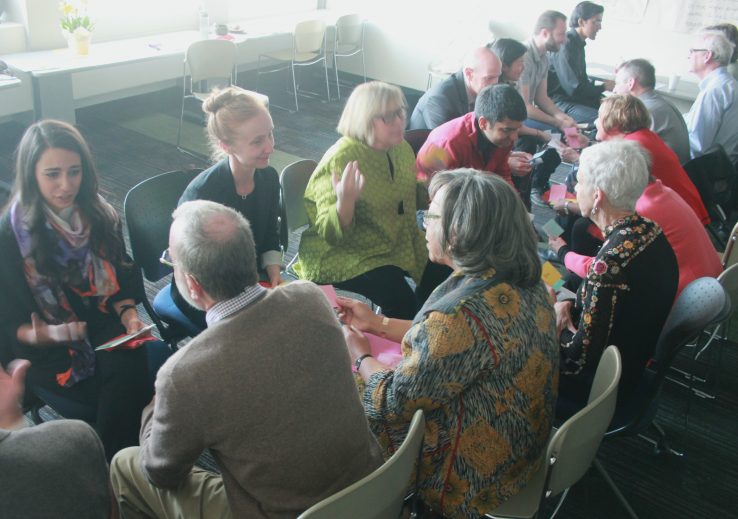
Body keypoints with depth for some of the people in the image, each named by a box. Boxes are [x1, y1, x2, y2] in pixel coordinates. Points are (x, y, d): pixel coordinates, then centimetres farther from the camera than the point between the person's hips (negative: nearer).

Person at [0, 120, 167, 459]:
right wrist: (49, 334, -27)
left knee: (133, 369, -28)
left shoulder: (100, 214, 0)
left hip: (105, 329, 4)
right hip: (47, 350, -3)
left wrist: (129, 316, -12)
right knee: (128, 392, -25)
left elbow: (121, 281, 9)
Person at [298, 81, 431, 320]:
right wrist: (345, 201, -42)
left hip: (396, 244, 8)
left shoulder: (401, 148, 2)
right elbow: (332, 234, -22)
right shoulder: (340, 161, -21)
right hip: (342, 254, -8)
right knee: (402, 301, -26)